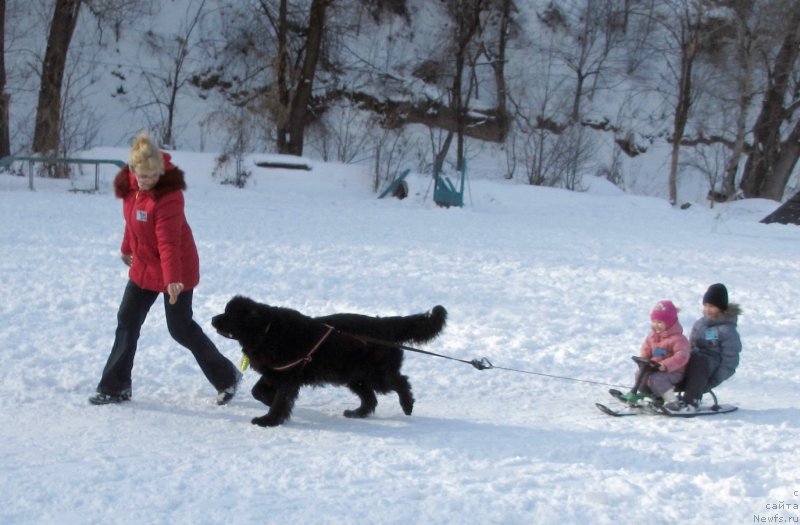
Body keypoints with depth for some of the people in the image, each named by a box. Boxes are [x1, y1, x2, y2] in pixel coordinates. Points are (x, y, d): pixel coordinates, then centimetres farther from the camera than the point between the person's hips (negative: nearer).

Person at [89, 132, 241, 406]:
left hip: (175, 270, -7)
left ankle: (227, 377, 16)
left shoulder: (168, 195, -27)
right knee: (127, 322, 6)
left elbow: (168, 241, -33)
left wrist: (172, 280, -40)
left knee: (180, 328, 0)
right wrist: (127, 247, 25)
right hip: (143, 266, 7)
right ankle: (115, 387, 15)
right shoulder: (130, 184, -5)